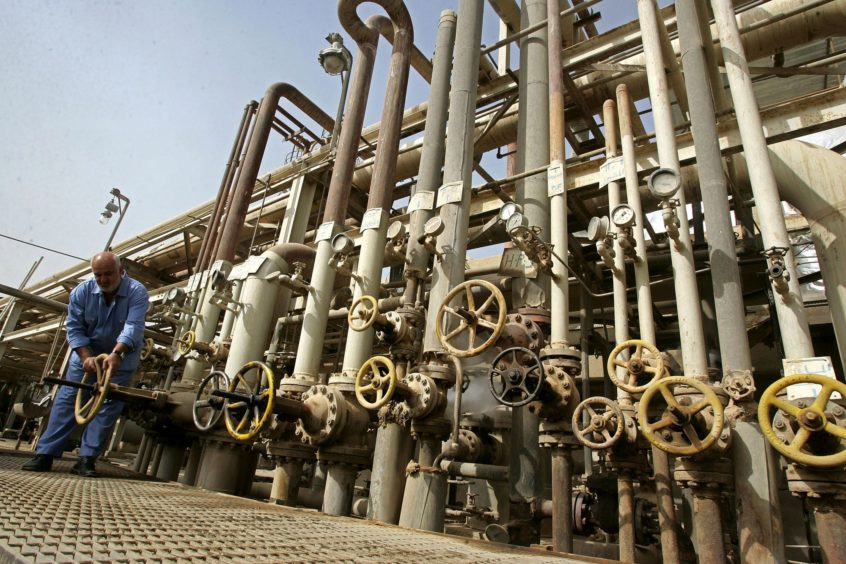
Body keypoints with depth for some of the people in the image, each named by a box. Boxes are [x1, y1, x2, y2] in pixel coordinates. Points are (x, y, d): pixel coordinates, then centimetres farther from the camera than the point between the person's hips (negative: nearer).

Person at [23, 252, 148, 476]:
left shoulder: (137, 292, -24)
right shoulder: (82, 292, -13)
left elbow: (133, 327, -36)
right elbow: (74, 328, -13)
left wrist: (116, 354, -50)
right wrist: (86, 357, -26)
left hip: (122, 356, -2)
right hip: (87, 353, 3)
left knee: (109, 405, -7)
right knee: (67, 398, -1)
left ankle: (86, 459, -2)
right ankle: (45, 454, 5)